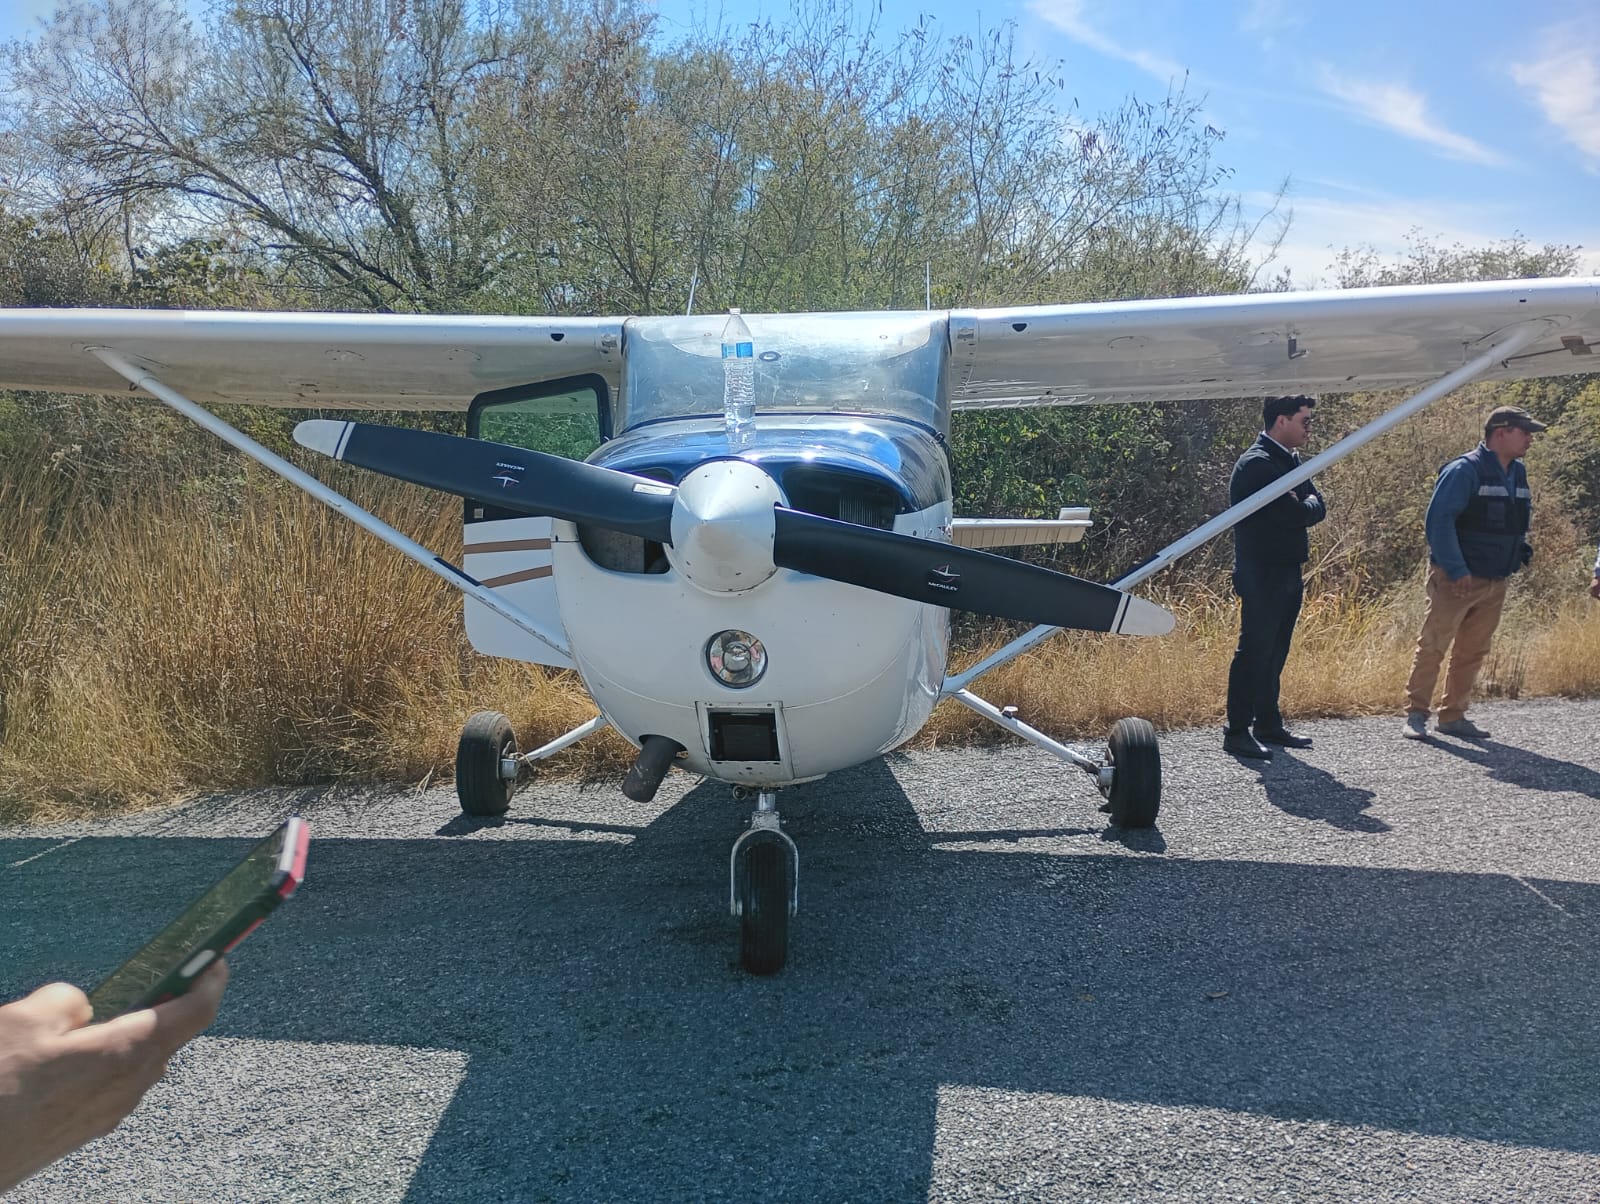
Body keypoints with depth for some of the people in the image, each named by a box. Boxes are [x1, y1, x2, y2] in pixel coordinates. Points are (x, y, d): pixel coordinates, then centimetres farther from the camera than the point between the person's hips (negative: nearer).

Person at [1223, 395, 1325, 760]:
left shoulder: (1290, 461, 15)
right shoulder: (1257, 464, -16)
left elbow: (1317, 507, 10)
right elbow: (1294, 516, -22)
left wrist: (1301, 505, -9)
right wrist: (1304, 506, -2)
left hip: (1287, 573, 9)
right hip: (1262, 575, -9)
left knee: (1273, 653, 14)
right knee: (1254, 651, -7)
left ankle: (1268, 725, 22)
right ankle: (1237, 732, -2)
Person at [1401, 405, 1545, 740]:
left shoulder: (1517, 473, 12)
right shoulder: (1465, 470, -13)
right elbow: (1438, 520, -19)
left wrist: (1521, 550, 7)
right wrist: (1456, 570, -22)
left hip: (1494, 583, 8)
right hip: (1456, 580, -8)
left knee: (1472, 652, 11)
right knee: (1433, 646, -4)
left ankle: (1454, 715, 19)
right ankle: (1415, 715, 2)